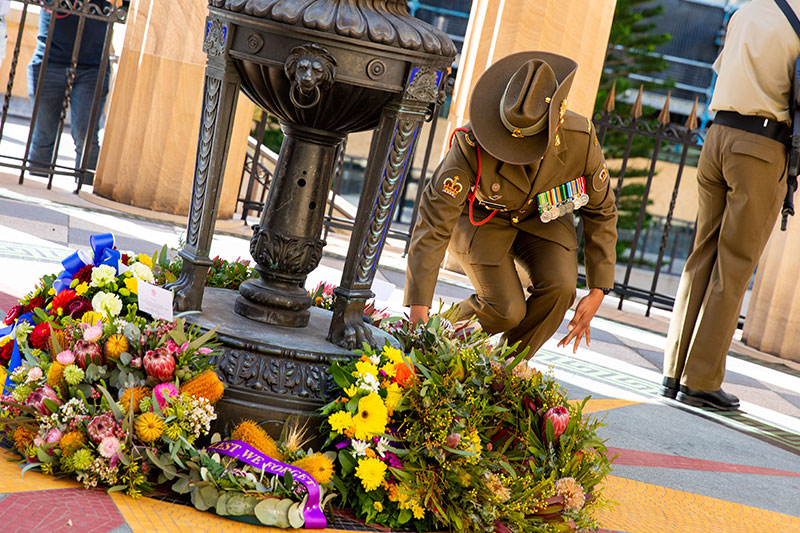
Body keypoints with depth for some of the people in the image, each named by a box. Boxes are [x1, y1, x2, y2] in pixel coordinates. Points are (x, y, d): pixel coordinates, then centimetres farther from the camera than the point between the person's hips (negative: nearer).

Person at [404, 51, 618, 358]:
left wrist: (598, 291, -13)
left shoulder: (581, 142, -30)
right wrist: (418, 308, -44)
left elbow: (601, 212, -11)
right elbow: (434, 222, -38)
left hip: (542, 215, 3)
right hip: (481, 215, -3)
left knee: (559, 286, -23)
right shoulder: (473, 146, -39)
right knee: (506, 310, -21)